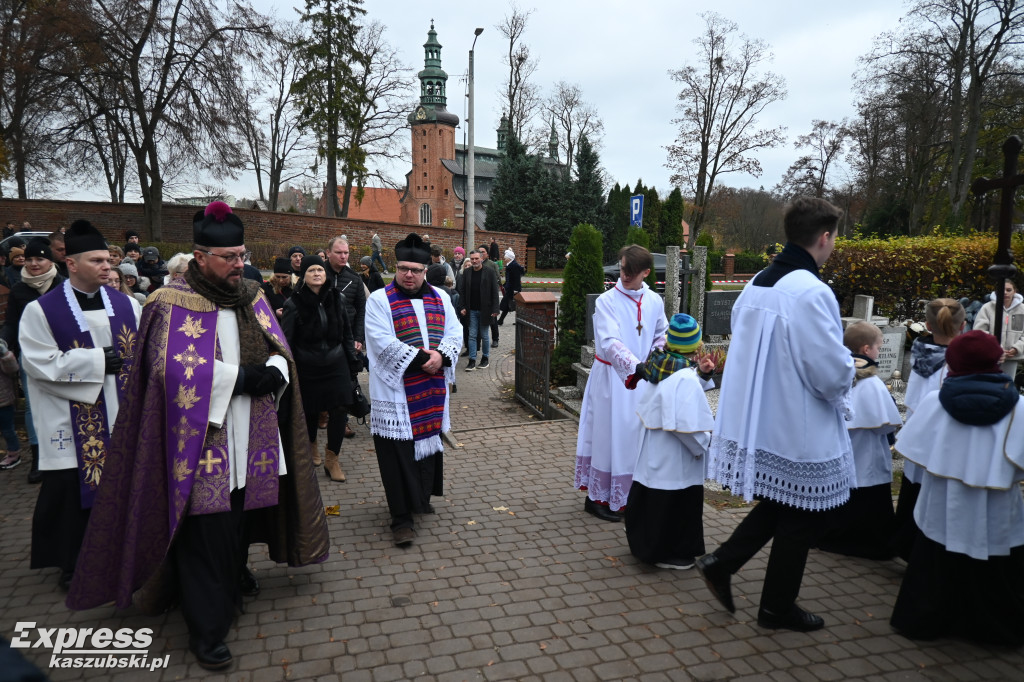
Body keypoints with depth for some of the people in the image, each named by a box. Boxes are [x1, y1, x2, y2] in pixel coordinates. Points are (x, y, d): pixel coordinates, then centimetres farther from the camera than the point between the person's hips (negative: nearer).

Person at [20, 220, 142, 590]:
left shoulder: (127, 305, 7)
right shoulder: (42, 309, -4)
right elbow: (40, 363, -12)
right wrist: (98, 361, -15)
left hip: (122, 418, 3)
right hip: (73, 424, -3)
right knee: (72, 490, 4)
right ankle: (72, 564, 22)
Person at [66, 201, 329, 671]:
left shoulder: (252, 297, 10)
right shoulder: (173, 305, -9)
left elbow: (281, 351, 8)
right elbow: (174, 370, -19)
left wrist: (271, 373, -15)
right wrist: (240, 377, -19)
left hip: (250, 438, 6)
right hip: (201, 442, -5)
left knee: (240, 515, 15)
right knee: (205, 531, -1)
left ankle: (232, 579, 40)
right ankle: (207, 627, 12)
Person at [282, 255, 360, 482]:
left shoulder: (336, 298, 2)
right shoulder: (294, 303, -8)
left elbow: (347, 332, 10)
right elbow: (286, 340, -6)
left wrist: (353, 360, 8)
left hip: (336, 363, 2)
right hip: (307, 367, -2)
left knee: (338, 411, -5)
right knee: (310, 411, 11)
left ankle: (332, 460, 8)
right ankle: (311, 446, 40)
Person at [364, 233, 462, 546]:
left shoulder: (440, 298, 9)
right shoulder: (379, 300, -5)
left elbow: (454, 333, 4)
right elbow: (384, 343, -16)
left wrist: (441, 356, -16)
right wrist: (421, 359, -21)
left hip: (431, 391, 5)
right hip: (396, 391, -5)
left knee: (428, 443, 15)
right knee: (399, 452, -3)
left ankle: (420, 499, 34)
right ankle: (401, 517, 6)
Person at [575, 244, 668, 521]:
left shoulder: (654, 301, 4)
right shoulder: (607, 301, -12)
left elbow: (662, 335, 15)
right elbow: (610, 341, -25)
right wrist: (635, 367, -38)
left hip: (642, 379, 5)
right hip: (612, 379, -4)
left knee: (638, 437, 9)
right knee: (609, 435, 2)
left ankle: (632, 495, 23)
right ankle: (597, 497, 15)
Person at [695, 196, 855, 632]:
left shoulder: (757, 283, 3)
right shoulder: (811, 292, -23)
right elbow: (832, 372, -24)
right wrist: (847, 370, 0)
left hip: (756, 422, 8)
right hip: (799, 430, -8)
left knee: (780, 504, 26)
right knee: (804, 517, 12)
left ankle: (721, 562, 19)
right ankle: (777, 608, 27)